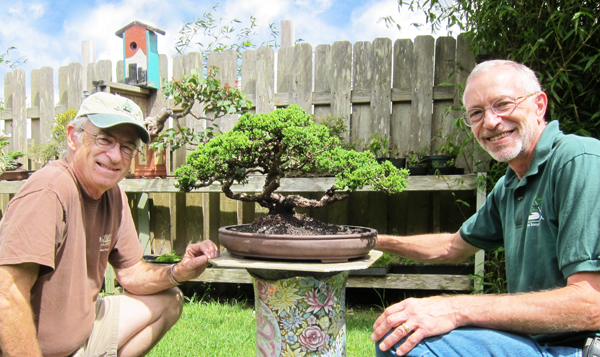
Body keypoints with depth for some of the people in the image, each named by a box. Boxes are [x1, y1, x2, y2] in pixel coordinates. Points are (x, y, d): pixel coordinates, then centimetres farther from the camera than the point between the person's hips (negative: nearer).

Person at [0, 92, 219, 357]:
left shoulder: (114, 195, 1)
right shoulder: (49, 190, -25)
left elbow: (131, 273, 6)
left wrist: (176, 273, -12)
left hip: (81, 331, 9)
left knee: (169, 300, 11)